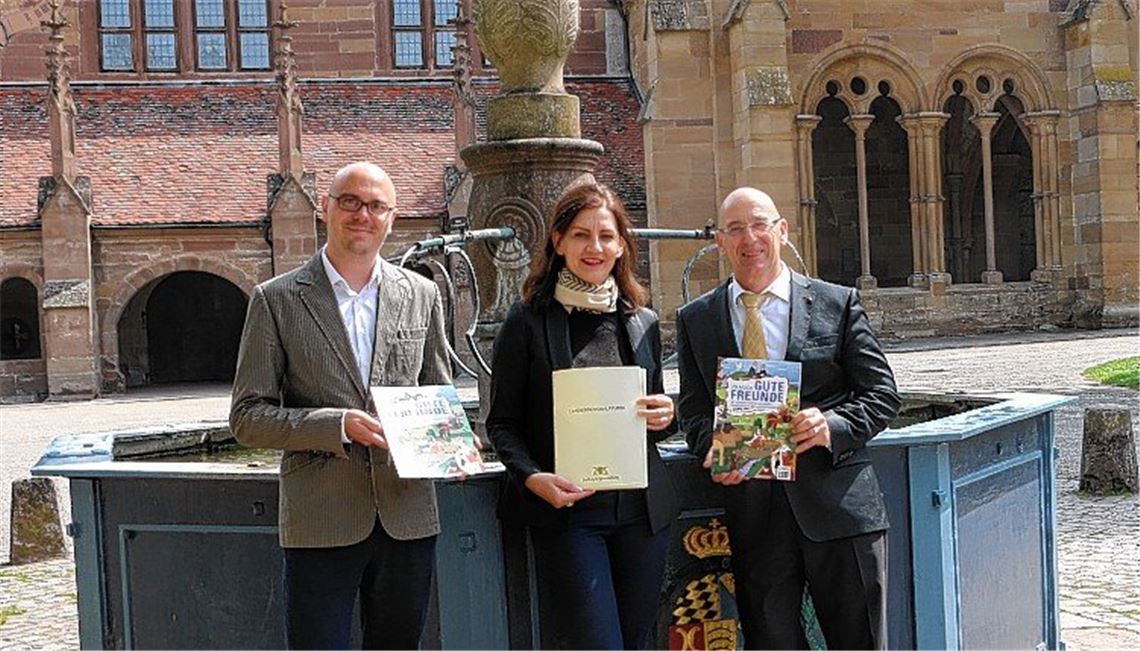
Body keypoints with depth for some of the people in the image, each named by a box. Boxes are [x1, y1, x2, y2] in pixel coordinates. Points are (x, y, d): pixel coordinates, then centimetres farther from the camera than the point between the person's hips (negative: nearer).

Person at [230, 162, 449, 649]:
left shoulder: (422, 295, 9)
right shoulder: (277, 300, 0)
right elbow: (248, 417, -3)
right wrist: (340, 426, -17)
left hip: (408, 518, 3)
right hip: (321, 522, -3)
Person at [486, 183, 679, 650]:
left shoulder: (643, 322, 10)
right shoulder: (528, 321, -2)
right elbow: (502, 423, -1)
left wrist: (665, 416, -3)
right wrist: (533, 478, -17)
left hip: (641, 509, 5)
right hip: (566, 511, -4)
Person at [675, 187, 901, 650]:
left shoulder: (838, 303, 4)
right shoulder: (695, 320, 10)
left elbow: (882, 394, 3)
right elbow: (693, 409, 11)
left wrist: (833, 426, -16)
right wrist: (713, 449, -11)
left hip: (839, 503, -1)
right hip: (751, 508, 1)